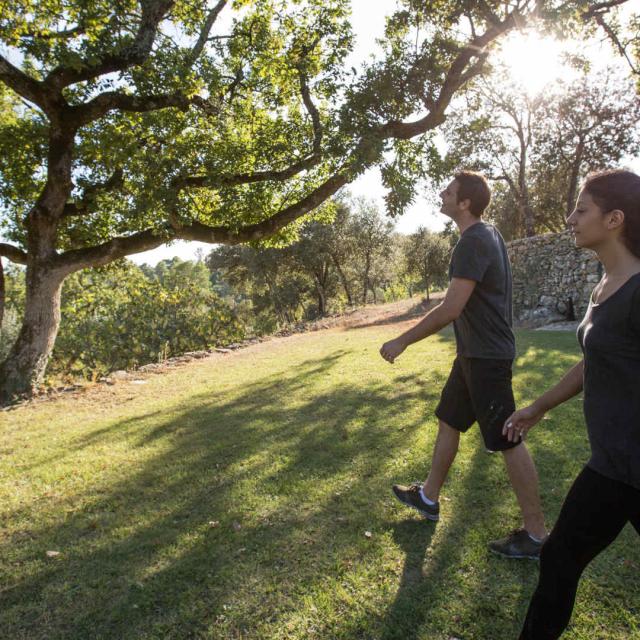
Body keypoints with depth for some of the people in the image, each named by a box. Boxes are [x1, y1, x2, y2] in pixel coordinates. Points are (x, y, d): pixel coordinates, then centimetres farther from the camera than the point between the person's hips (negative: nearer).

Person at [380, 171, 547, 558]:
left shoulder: (474, 242, -20)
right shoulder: (488, 234, 11)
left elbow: (450, 309, -25)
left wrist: (401, 342, -18)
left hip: (486, 356, -10)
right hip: (475, 352, 10)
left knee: (508, 440, 0)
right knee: (448, 422, 18)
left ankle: (537, 535, 15)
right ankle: (429, 497, 35)